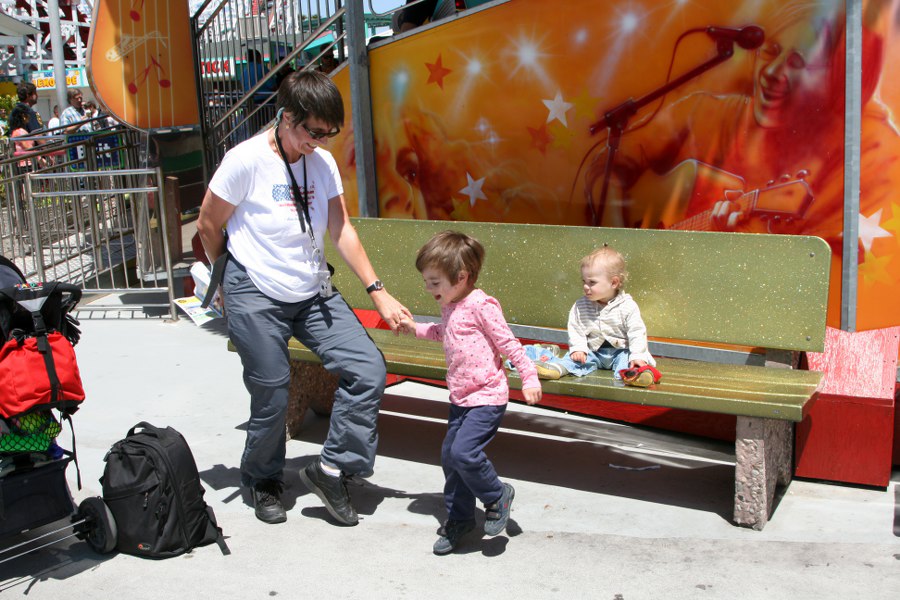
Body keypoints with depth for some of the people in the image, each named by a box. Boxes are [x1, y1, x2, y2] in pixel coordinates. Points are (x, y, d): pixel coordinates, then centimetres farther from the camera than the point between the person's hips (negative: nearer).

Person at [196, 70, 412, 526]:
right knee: (271, 399, 1)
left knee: (368, 369, -7)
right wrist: (231, 279, 11)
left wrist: (377, 291, -4)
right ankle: (263, 482, 31)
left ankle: (332, 469, 8)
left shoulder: (323, 163, 3)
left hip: (314, 293, 5)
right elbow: (208, 227, -3)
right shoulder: (247, 160, -14)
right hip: (257, 299, -5)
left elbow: (341, 231, 3)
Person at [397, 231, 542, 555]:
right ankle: (459, 518, 27)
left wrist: (529, 377, -17)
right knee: (449, 456, 11)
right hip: (460, 397, 9)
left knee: (464, 453, -20)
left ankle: (497, 495, 7)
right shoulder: (450, 306, 10)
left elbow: (507, 342, -15)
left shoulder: (480, 305, -17)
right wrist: (416, 328, 26)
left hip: (487, 397, -9)